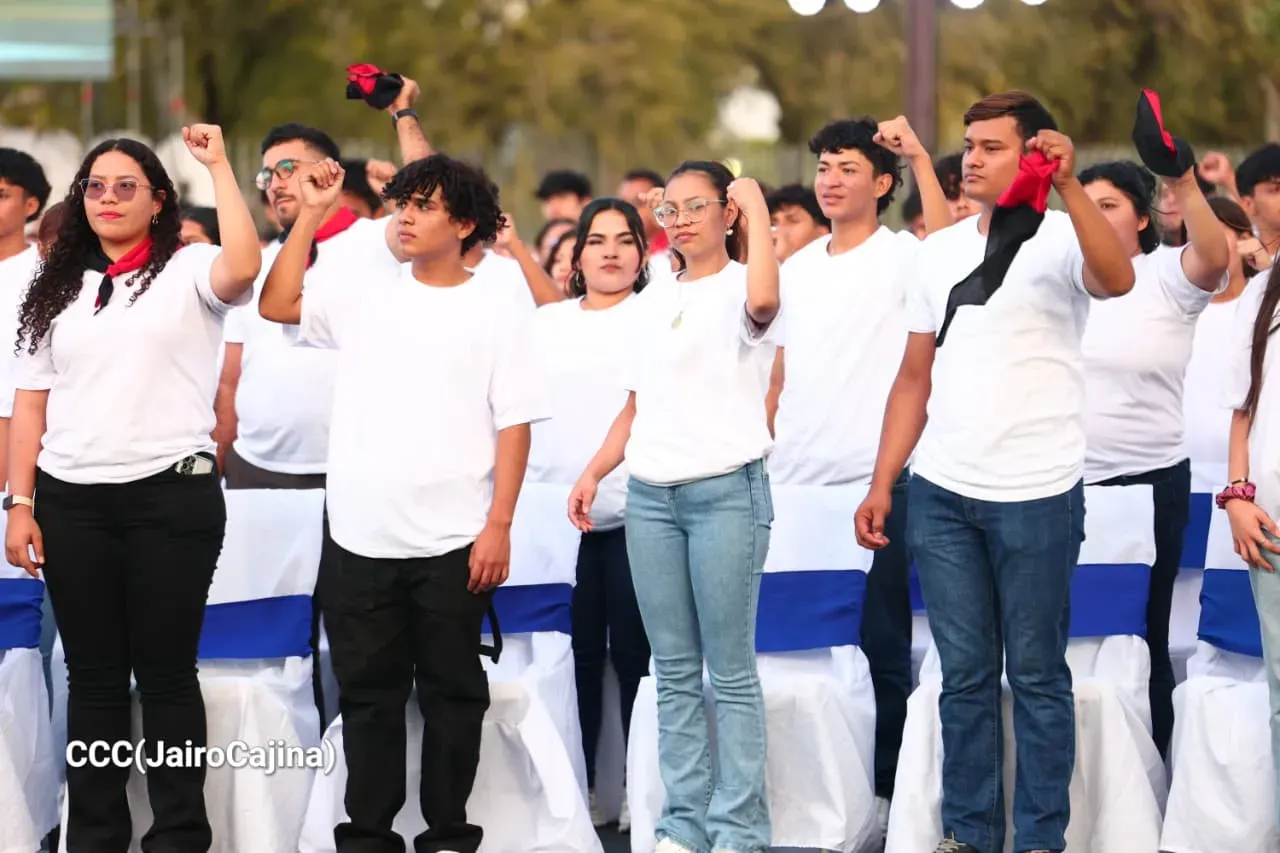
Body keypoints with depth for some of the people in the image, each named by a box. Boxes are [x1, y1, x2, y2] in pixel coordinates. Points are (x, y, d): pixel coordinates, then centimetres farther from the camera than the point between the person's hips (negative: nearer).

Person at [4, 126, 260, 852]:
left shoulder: (187, 271, 1)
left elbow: (244, 268, -23)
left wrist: (219, 165, -15)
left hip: (171, 495, -4)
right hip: (72, 501, 4)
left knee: (167, 671, 2)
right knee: (93, 674, 8)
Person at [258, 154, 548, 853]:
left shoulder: (496, 306, -1)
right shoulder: (364, 296, 10)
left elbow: (514, 424, -4)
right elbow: (276, 304, 5)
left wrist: (499, 526, -10)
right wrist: (310, 216, 2)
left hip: (454, 545, -3)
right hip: (361, 539, 3)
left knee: (452, 692, 6)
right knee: (368, 693, 8)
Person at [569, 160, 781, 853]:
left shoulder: (739, 288, -3)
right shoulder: (651, 301, 16)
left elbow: (763, 301, -30)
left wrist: (756, 205, -19)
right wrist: (593, 473, 8)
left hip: (727, 491, -6)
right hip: (649, 495, 6)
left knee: (730, 671, -4)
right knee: (674, 672, 7)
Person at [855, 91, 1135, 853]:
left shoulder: (1061, 240, -5)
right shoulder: (940, 250, 11)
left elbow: (1117, 280, -29)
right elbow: (915, 377, 14)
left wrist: (1069, 186, -37)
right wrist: (882, 485, 8)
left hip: (1036, 496, -5)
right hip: (941, 495, 5)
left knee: (1036, 674, 4)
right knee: (964, 674, 10)